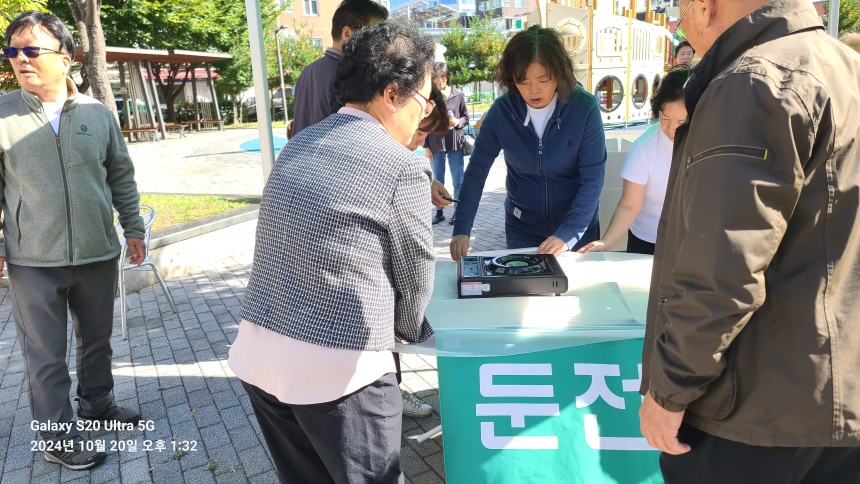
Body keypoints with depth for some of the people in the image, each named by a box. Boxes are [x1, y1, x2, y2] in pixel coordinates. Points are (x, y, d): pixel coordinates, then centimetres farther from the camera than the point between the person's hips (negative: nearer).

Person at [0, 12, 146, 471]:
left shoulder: (98, 113, 2)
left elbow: (121, 176, 10)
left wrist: (133, 227, 9)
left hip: (98, 255, 3)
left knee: (97, 340, 18)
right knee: (45, 355, 8)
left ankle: (96, 403, 41)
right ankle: (57, 437, 24)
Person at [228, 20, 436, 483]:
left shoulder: (299, 145, 9)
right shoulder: (404, 167, -12)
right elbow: (415, 276, -1)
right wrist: (410, 331, 19)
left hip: (257, 353, 7)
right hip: (336, 370, -7)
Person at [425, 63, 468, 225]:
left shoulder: (458, 94, -3)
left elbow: (466, 117, 6)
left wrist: (457, 122, -16)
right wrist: (426, 147, 0)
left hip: (455, 144, -1)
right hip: (435, 144, 1)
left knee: (458, 181, 5)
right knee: (437, 181, 11)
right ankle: (439, 212, 24)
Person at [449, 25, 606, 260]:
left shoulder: (584, 107, -17)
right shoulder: (501, 111, -13)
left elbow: (593, 177, -18)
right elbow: (476, 172, -12)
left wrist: (568, 233, -28)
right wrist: (462, 230, -23)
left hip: (578, 225, -1)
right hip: (522, 228, 1)